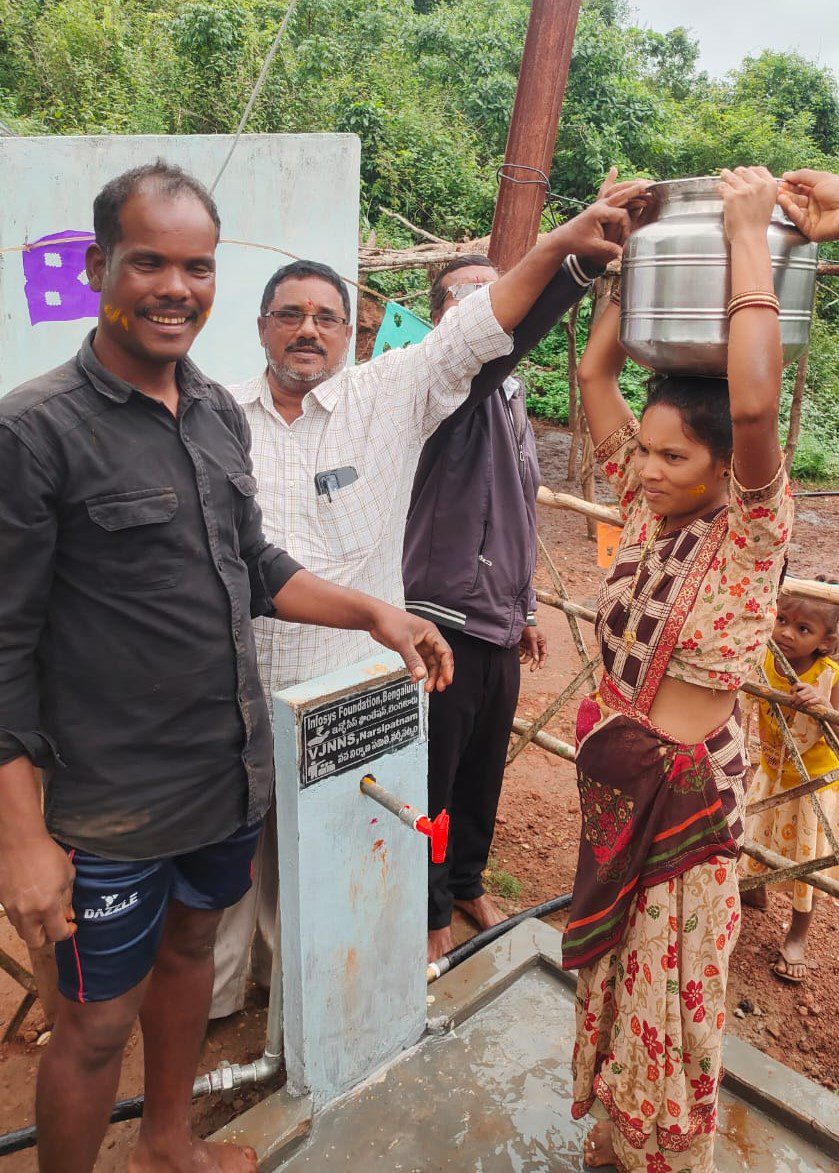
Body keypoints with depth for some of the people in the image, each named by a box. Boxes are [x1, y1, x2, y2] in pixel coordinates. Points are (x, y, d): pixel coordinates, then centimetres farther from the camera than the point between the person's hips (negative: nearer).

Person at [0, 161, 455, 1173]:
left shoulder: (220, 413, 4)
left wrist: (374, 615, 3)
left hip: (233, 775, 7)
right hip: (113, 807, -7)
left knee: (190, 946, 25)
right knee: (97, 1023, 9)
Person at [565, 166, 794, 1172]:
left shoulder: (752, 529, -16)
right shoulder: (646, 509, 0)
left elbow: (754, 402, -35)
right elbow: (594, 374, 2)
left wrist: (747, 239, -27)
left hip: (685, 788, -6)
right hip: (607, 767, 6)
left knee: (670, 994, 12)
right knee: (611, 973, 22)